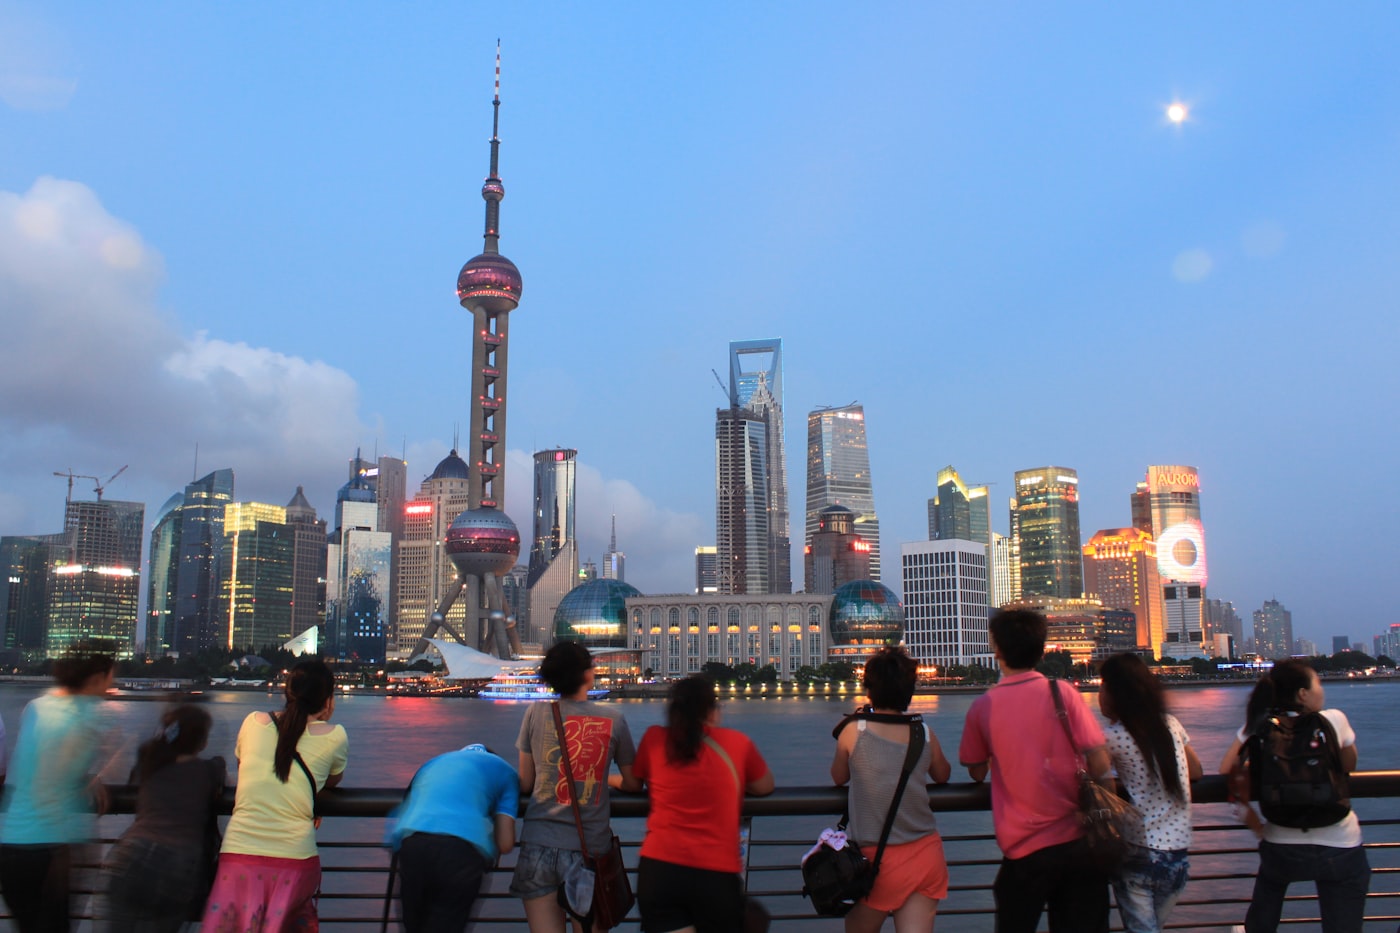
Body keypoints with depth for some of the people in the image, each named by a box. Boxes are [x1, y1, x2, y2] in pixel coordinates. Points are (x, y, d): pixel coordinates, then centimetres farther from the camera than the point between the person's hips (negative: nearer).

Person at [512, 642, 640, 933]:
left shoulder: (536, 712, 1)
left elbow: (525, 784, 7)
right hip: (590, 849, -1)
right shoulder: (613, 719, 0)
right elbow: (634, 784, 10)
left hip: (539, 846, 1)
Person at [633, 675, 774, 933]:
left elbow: (634, 782, 19)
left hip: (658, 868, 1)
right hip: (717, 873, 0)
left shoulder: (654, 738, 3)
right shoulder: (737, 742, 3)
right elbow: (765, 786, 17)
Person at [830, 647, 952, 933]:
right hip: (926, 854, 3)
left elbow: (838, 778, 10)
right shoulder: (924, 733, -1)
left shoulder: (854, 732, -8)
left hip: (876, 858, -2)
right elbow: (943, 775, 19)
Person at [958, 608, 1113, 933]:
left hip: (1024, 849, -1)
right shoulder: (1062, 691, -6)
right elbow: (1100, 765, -7)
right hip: (1078, 842, 1)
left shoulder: (983, 707, -4)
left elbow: (977, 773, 8)